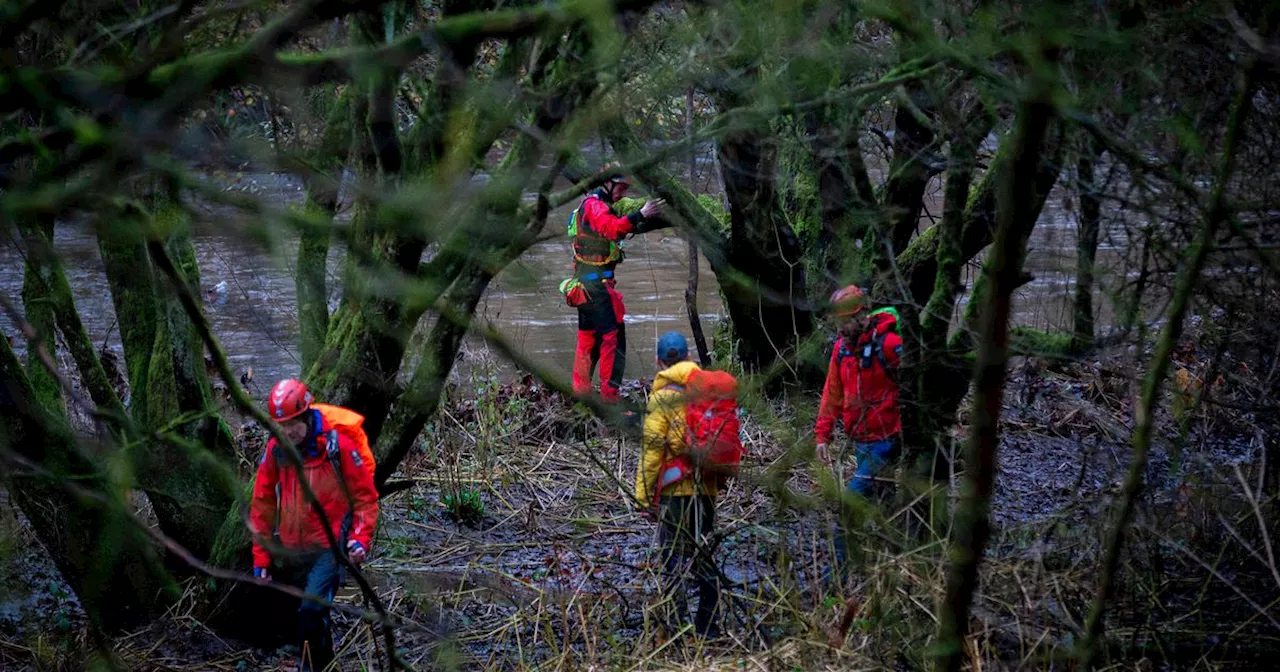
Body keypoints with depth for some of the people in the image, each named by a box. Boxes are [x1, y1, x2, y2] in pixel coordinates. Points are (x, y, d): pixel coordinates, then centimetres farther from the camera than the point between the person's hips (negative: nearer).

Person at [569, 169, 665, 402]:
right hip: (597, 281, -11)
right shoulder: (594, 204, -12)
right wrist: (641, 215, -39)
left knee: (588, 338, 15)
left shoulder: (599, 206, 20)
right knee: (613, 337, -10)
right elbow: (611, 228, -31)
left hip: (584, 283, 11)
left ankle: (580, 390, 20)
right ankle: (609, 396, -11)